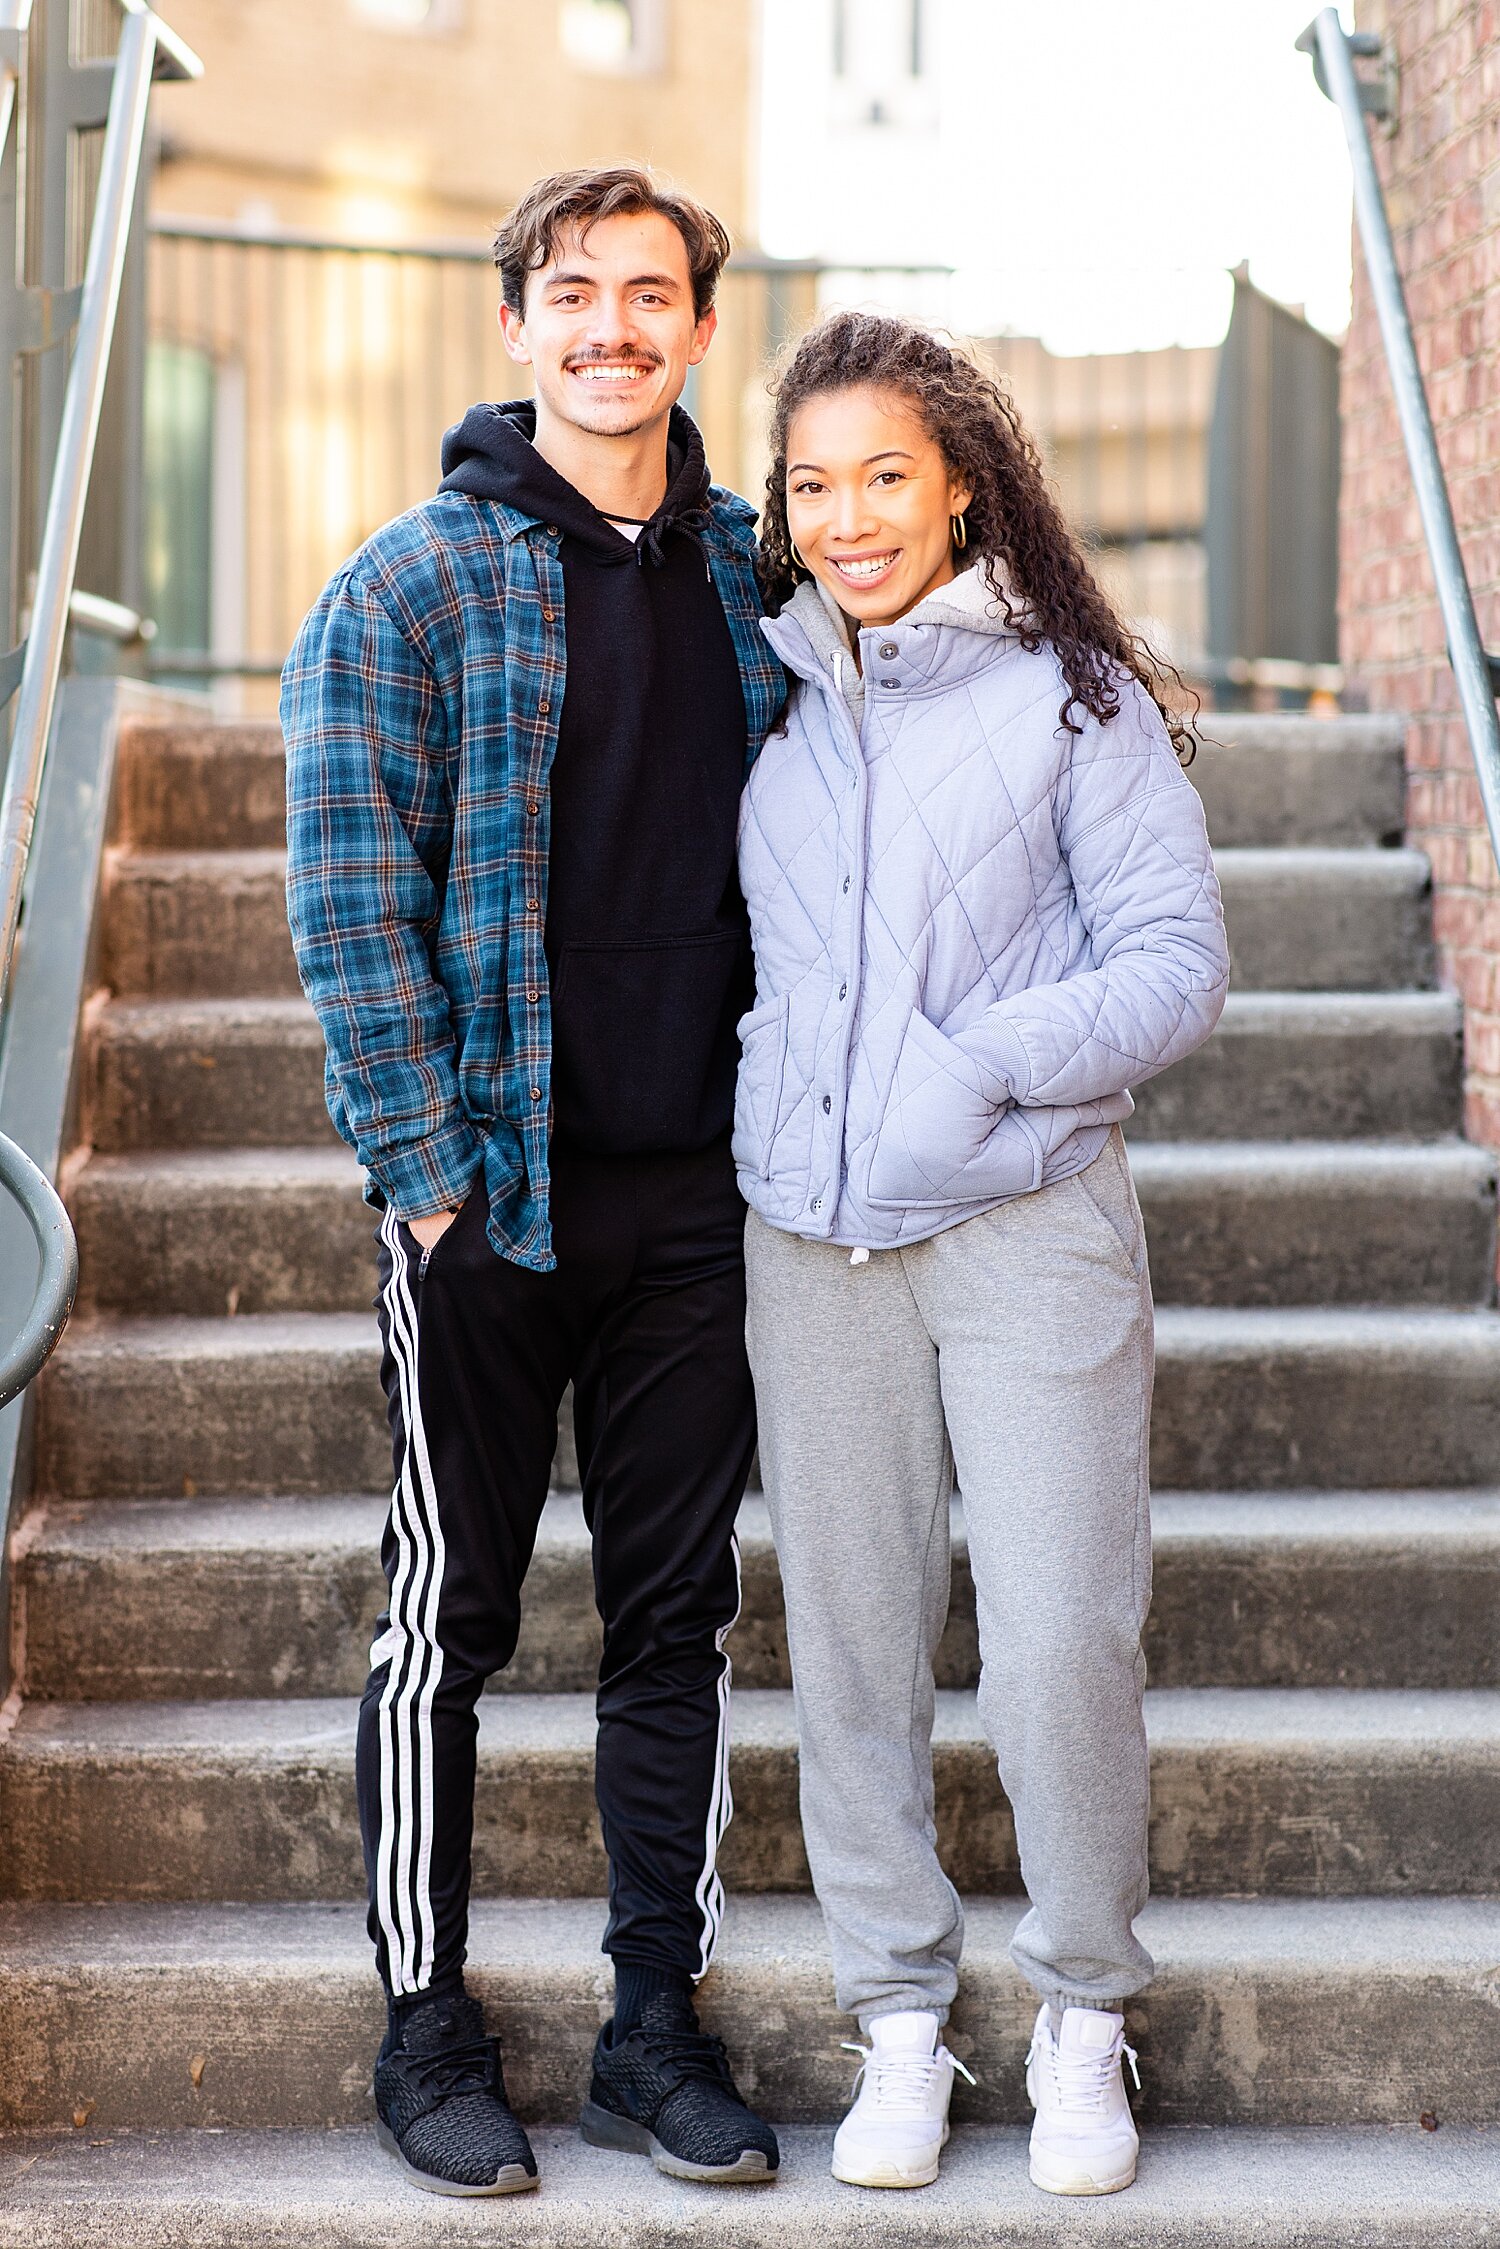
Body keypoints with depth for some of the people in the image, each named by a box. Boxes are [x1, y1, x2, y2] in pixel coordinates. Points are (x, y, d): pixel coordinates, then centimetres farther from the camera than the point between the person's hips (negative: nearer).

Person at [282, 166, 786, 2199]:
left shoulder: (754, 578, 9)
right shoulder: (414, 585, -4)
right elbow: (352, 893, -8)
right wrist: (427, 1160, -14)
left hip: (699, 1191, 4)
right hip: (491, 1190, -4)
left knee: (681, 1615, 9)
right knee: (453, 1616, 5)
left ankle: (659, 2025, 21)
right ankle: (428, 2027, 18)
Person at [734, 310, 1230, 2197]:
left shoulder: (1070, 696, -1)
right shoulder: (769, 706, 10)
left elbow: (1179, 959, -4)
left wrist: (987, 1063, -15)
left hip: (1028, 1227, -3)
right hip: (812, 1241, 4)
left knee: (1061, 1643, -5)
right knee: (849, 1640, 6)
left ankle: (1083, 2018, 15)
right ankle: (899, 2019, 20)